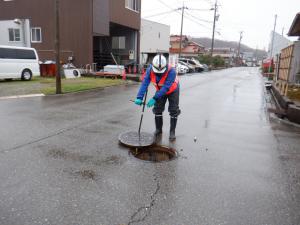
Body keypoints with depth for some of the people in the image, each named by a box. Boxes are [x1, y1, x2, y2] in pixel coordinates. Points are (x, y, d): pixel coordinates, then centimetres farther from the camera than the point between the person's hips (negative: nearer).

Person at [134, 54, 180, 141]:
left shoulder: (171, 71, -38)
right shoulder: (150, 70, -27)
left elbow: (166, 87, -42)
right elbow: (144, 84, -33)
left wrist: (154, 98, -48)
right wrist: (139, 97, -45)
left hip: (172, 91, -3)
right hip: (160, 90, 4)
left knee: (173, 111, -4)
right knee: (157, 109, 3)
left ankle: (172, 132, 8)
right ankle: (158, 129, 21)